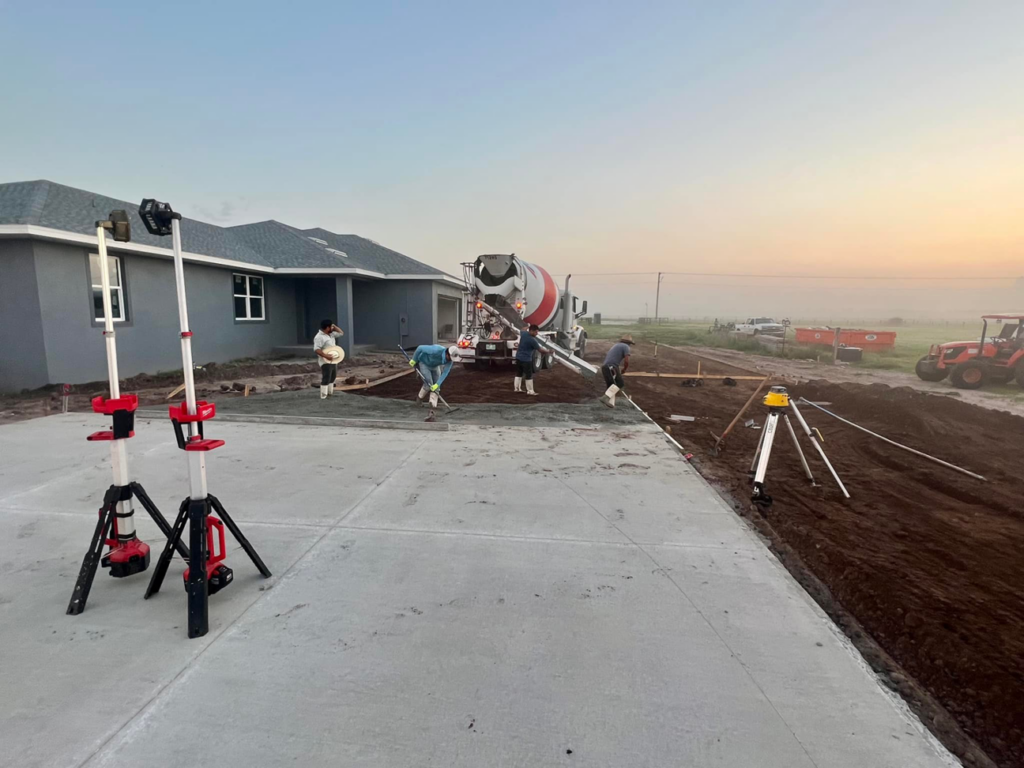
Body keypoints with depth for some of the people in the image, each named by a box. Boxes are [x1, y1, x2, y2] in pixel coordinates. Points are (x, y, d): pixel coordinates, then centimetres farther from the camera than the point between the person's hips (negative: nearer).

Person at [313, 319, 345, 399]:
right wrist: (325, 355, -34)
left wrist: (334, 326, 5)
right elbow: (316, 349, -26)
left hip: (333, 360, 10)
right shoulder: (319, 337, -19)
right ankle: (323, 396, -6)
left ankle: (330, 393, 31)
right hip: (326, 361, -10)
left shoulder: (331, 334, 9)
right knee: (326, 379, -10)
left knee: (333, 377, 19)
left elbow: (341, 333, 17)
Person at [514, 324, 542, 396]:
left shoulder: (523, 333, -1)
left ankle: (517, 388, 23)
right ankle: (530, 391, 4)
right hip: (526, 359, -8)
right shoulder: (532, 340, -20)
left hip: (518, 357, 8)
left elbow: (523, 330, 25)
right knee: (529, 375, 0)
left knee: (519, 373, 18)